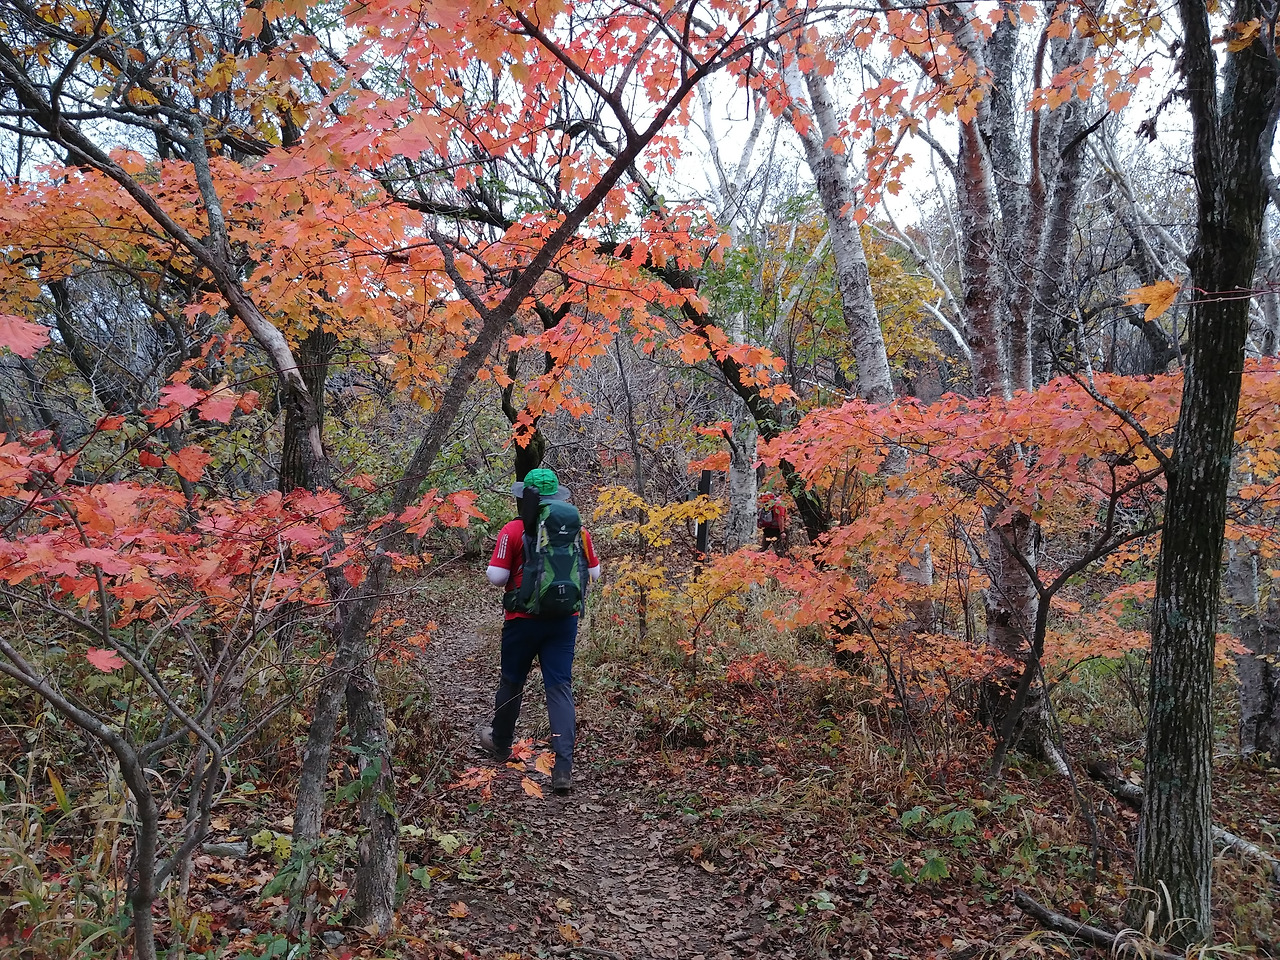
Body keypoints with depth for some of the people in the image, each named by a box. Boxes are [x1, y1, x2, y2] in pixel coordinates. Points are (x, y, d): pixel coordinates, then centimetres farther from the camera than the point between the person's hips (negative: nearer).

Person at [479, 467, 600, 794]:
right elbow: (594, 572, 9)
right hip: (565, 620, 2)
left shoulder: (513, 531, -11)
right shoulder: (578, 529, -1)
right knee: (560, 687, 2)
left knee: (511, 681, 19)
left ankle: (500, 742, 42)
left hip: (523, 620, -2)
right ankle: (563, 768, -6)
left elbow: (496, 577, -12)